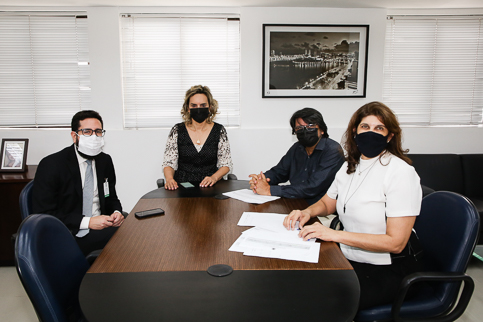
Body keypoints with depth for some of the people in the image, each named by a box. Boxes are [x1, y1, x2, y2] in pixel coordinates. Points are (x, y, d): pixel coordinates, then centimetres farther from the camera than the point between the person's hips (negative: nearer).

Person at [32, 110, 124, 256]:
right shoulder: (51, 164, -8)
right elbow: (43, 214, -12)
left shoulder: (105, 161, 10)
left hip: (100, 226, 7)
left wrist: (117, 212, -6)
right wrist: (87, 222, -21)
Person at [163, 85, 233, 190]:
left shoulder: (219, 131, 4)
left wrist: (214, 177, -14)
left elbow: (226, 164, 6)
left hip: (210, 186, -1)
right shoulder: (177, 131, 3)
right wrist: (169, 179, -18)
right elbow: (168, 163, 3)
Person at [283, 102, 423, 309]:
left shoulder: (400, 172, -16)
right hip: (350, 259, 7)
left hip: (388, 268, -6)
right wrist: (307, 212, -2)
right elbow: (327, 203, 22)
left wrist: (335, 235, -26)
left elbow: (395, 242, -21)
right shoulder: (350, 165, 8)